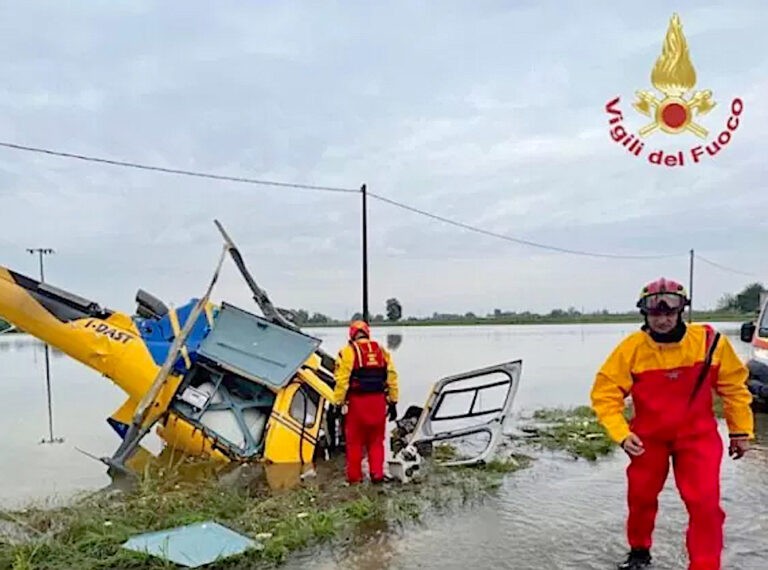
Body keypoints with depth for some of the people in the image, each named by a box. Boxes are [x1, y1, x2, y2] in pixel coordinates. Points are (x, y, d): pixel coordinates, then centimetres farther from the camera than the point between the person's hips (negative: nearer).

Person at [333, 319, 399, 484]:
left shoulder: (348, 351, -3)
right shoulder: (381, 350, 10)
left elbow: (342, 380, -11)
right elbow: (392, 378, 8)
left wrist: (338, 403, -7)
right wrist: (393, 402, 12)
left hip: (357, 401, -3)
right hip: (378, 401, 3)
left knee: (355, 441, 9)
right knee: (376, 440, 14)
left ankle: (354, 476, 14)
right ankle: (377, 474, 11)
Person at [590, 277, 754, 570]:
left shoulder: (709, 341, -16)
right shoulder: (631, 348, -19)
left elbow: (733, 385, -1)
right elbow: (605, 393, -14)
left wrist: (741, 430, 5)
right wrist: (621, 433, -23)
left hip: (697, 434, 0)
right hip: (648, 435, 1)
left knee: (705, 503, -11)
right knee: (641, 496, 13)